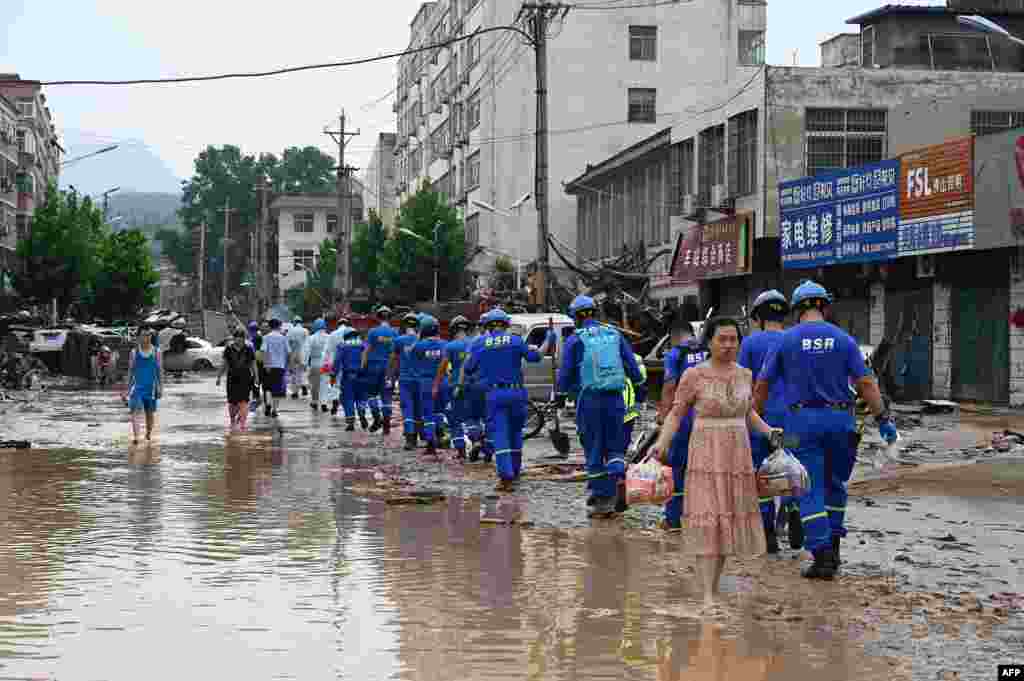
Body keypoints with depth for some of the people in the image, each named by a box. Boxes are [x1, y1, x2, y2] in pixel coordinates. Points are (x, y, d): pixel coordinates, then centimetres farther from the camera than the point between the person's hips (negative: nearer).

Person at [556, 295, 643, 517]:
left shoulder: (575, 339, 0)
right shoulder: (615, 335, 10)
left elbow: (566, 372, 2)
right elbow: (633, 368, 10)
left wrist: (561, 395, 15)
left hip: (588, 399, -3)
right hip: (615, 399, 3)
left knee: (594, 449, 5)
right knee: (615, 446, 13)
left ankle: (603, 498, 7)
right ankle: (618, 476, -15)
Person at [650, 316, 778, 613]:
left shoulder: (744, 374, 7)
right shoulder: (694, 375, -7)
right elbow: (676, 413, -5)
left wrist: (769, 432, 3)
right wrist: (662, 443, -19)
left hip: (738, 456, 5)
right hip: (706, 455, -5)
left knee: (728, 521, 8)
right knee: (707, 522, -11)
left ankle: (715, 588, 20)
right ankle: (707, 597, -11)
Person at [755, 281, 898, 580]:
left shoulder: (786, 340, 1)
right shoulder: (843, 339, 3)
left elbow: (763, 385, 3)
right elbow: (865, 383, -3)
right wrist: (884, 419, -1)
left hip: (802, 420, -2)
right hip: (839, 419, 2)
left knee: (811, 491, 0)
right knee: (834, 485, 18)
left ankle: (822, 556, -8)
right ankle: (832, 547, 20)